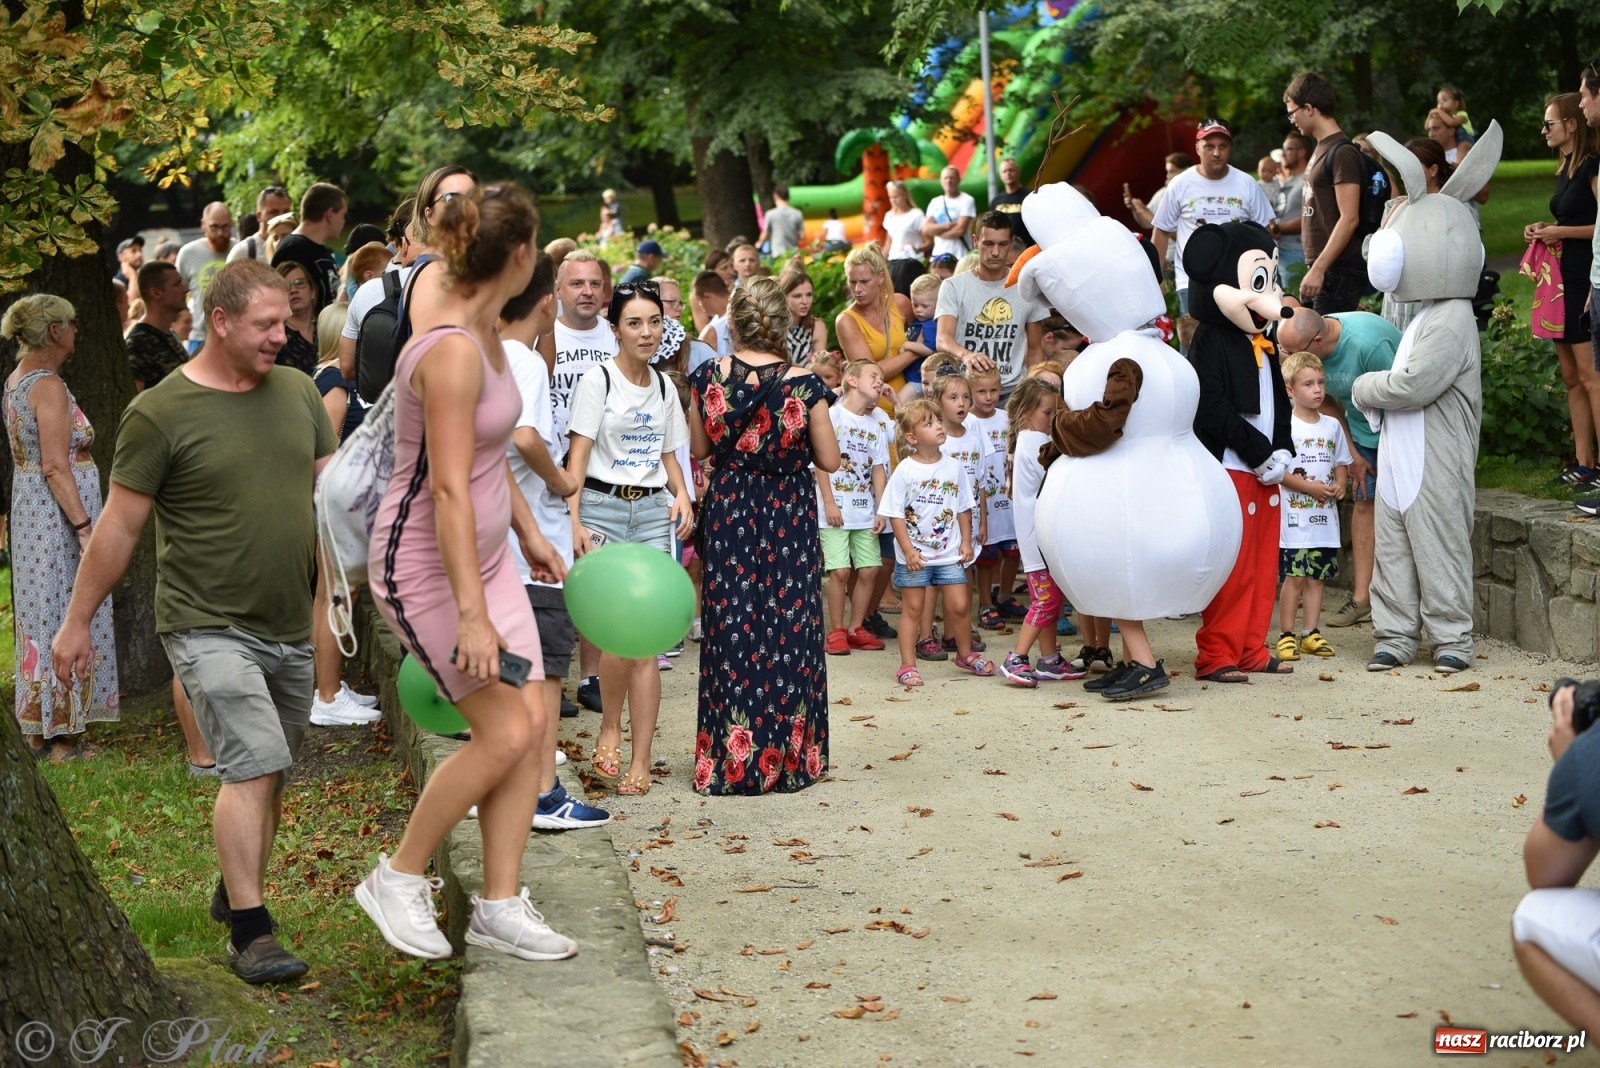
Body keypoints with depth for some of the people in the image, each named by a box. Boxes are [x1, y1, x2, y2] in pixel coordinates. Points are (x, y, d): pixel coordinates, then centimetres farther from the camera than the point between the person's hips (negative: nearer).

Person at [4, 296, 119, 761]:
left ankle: (40, 730, 21)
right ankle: (63, 739, 1)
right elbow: (55, 467, -22)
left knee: (41, 619, 14)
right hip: (59, 515, -10)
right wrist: (85, 526, -23)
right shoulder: (48, 386, -17)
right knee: (68, 620, -3)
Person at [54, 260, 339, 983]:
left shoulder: (298, 393, 7)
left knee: (268, 773, 14)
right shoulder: (160, 413, -9)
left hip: (291, 627, 6)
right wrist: (78, 620, 0)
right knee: (253, 763, -16)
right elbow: (119, 524, -4)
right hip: (208, 626, -6)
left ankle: (234, 892, 34)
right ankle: (249, 934, -11)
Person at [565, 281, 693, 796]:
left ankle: (640, 763, 2)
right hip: (603, 506, -4)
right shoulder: (598, 379, -3)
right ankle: (609, 732, 10)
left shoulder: (663, 387, 14)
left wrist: (681, 494, 1)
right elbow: (578, 454, -8)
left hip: (653, 511, 4)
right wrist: (573, 520, -18)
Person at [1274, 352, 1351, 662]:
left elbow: (1342, 462, 19)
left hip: (1325, 518, 5)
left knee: (1317, 576, 8)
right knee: (1294, 576, -6)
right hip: (1294, 517, -5)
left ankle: (1311, 633, 14)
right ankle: (1286, 634, 2)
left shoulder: (1332, 425, 11)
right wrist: (1310, 487, -18)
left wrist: (1339, 484, -2)